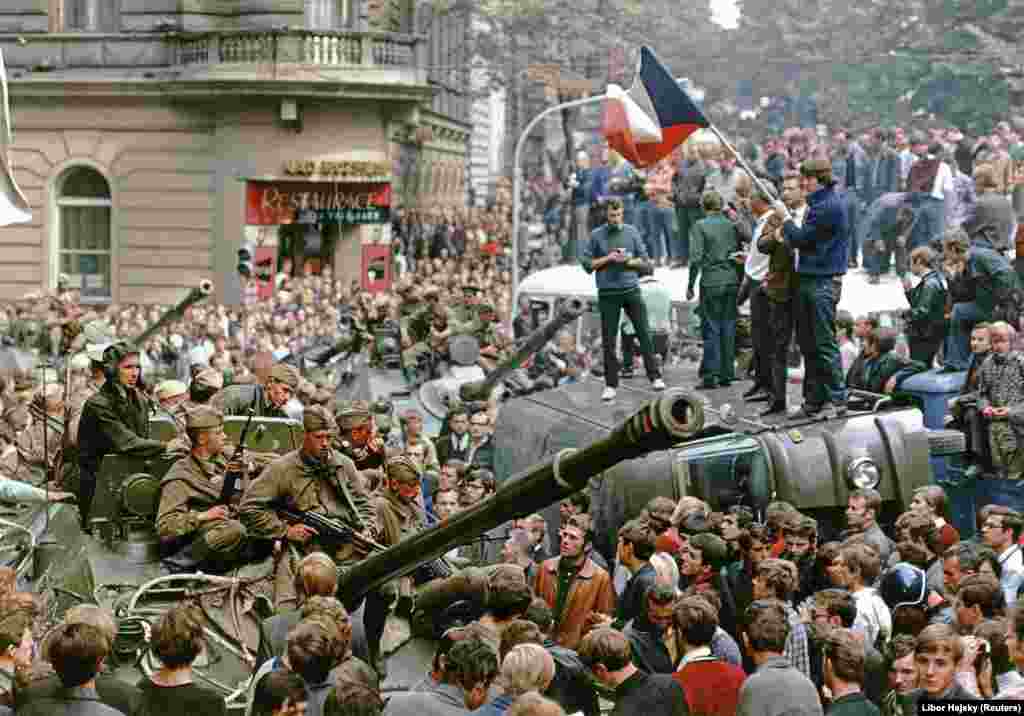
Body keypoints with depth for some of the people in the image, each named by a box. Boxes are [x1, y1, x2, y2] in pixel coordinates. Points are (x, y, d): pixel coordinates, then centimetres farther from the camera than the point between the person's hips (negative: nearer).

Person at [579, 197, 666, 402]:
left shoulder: (631, 232, 7)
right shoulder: (596, 235, 2)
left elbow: (643, 259, 8)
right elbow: (587, 263, 1)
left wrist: (628, 260, -10)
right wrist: (608, 258, -11)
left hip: (631, 289, 1)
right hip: (608, 293, -1)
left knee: (644, 333, -2)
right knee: (608, 340, 1)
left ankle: (654, 376, 5)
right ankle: (610, 385, 6)